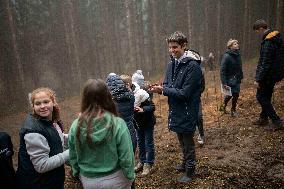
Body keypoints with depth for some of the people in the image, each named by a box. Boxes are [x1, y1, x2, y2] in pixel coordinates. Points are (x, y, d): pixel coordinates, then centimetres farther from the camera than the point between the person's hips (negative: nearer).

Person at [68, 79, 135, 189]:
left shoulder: (76, 126, -16)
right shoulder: (118, 124, -23)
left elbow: (73, 156, -3)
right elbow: (126, 157, -18)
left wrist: (77, 173, 14)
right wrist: (130, 176, -1)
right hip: (115, 179, -1)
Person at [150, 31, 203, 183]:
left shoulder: (193, 66, -20)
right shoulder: (171, 64, 4)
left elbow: (184, 93, -24)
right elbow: (167, 86, 7)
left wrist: (163, 90, -22)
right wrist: (159, 89, -15)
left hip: (187, 112, -7)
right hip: (175, 111, 7)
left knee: (188, 142, 11)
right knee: (182, 141, 24)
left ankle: (190, 171, 32)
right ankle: (185, 163, 46)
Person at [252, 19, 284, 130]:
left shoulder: (268, 43, -22)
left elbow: (265, 64, -25)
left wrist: (258, 79, -21)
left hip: (268, 74, -10)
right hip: (274, 74, 10)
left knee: (261, 97, -1)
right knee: (266, 96, 18)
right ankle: (263, 118, 31)